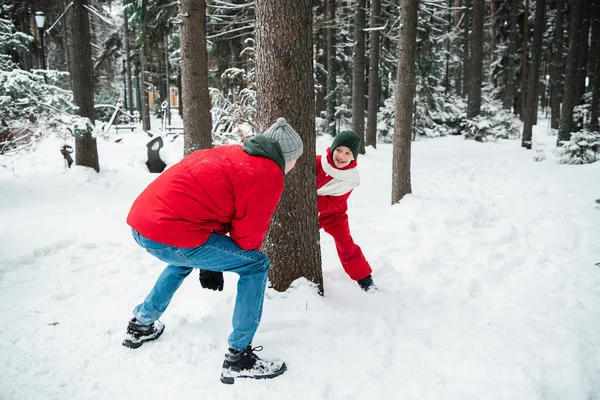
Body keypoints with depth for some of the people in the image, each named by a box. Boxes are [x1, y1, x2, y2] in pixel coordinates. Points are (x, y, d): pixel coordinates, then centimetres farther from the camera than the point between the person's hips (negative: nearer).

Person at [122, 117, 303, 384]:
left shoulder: (234, 153, 21)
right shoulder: (269, 176, -6)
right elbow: (248, 235, -3)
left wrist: (211, 263, 29)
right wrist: (216, 263, 20)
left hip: (140, 222, 10)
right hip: (169, 234, -9)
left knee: (186, 257, 39)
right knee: (256, 266, 1)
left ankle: (141, 325, 48)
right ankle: (239, 358, 7)